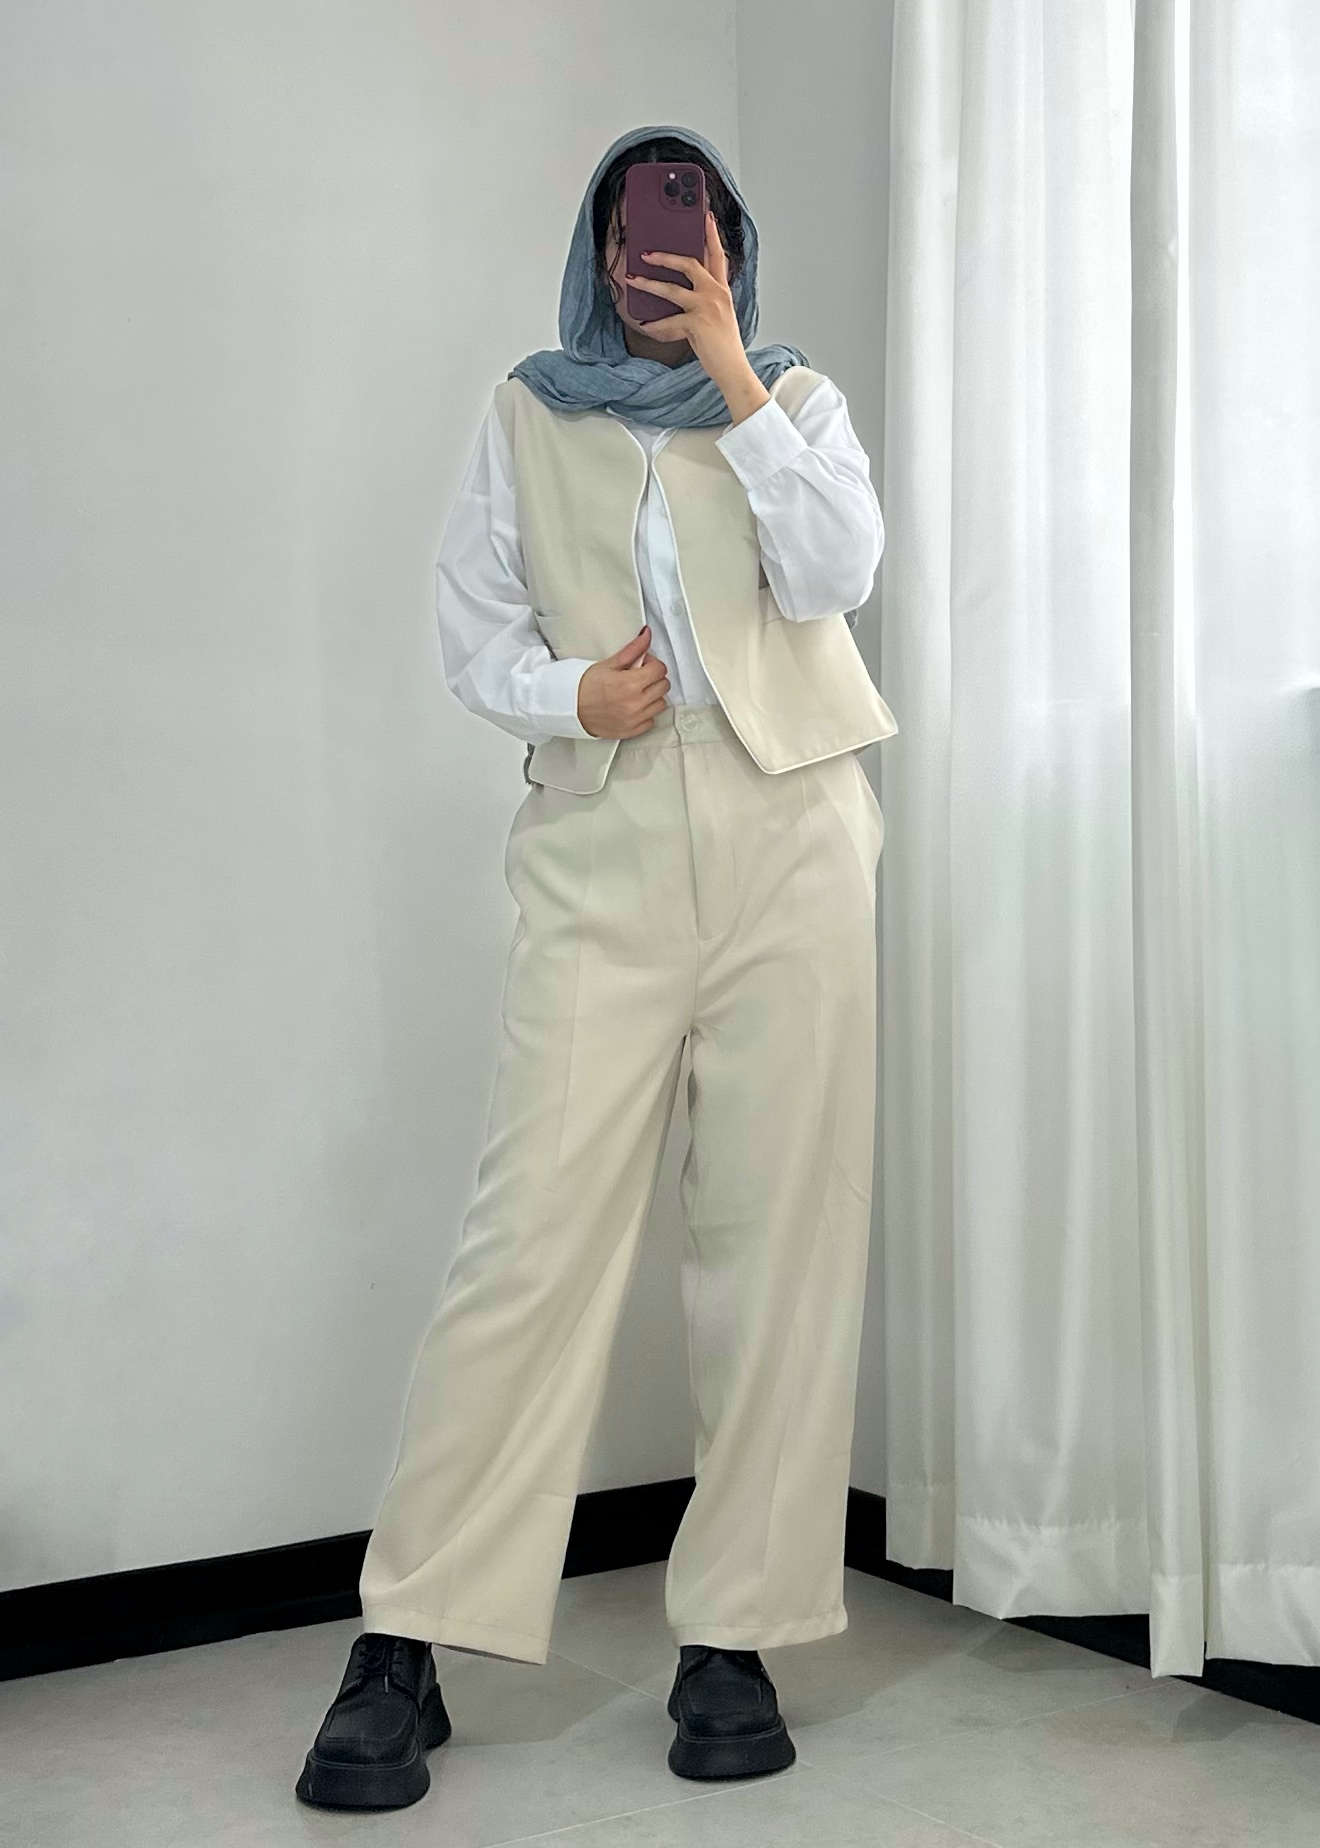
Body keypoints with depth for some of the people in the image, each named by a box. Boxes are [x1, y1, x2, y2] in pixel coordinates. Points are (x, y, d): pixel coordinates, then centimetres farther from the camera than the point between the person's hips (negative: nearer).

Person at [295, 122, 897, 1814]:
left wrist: (735, 379, -3)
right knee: (533, 1228, -9)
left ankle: (733, 1639, 8)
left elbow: (838, 570, -1)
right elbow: (470, 616, 9)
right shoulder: (527, 414, 17)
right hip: (601, 850, -1)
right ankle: (402, 1648, -1)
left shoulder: (797, 399, 17)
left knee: (779, 1232, -2)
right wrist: (566, 696, -10)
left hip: (789, 844, 1)